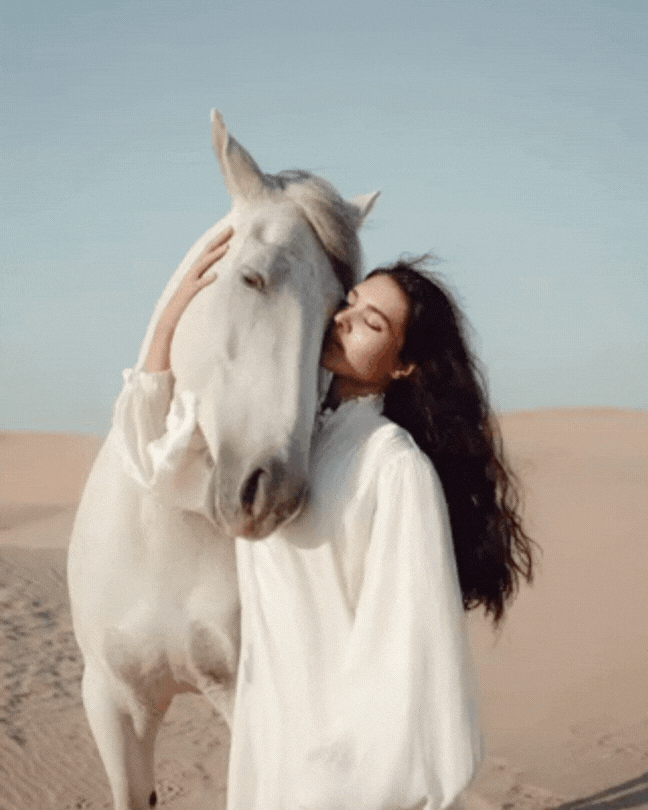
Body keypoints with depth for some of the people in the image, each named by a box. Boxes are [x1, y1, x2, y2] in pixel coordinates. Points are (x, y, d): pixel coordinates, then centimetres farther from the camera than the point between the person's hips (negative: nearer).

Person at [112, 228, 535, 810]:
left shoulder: (397, 465, -18)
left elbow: (411, 631, -20)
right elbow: (154, 458, 7)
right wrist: (175, 315, 0)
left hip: (346, 731, -7)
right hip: (267, 719, 7)